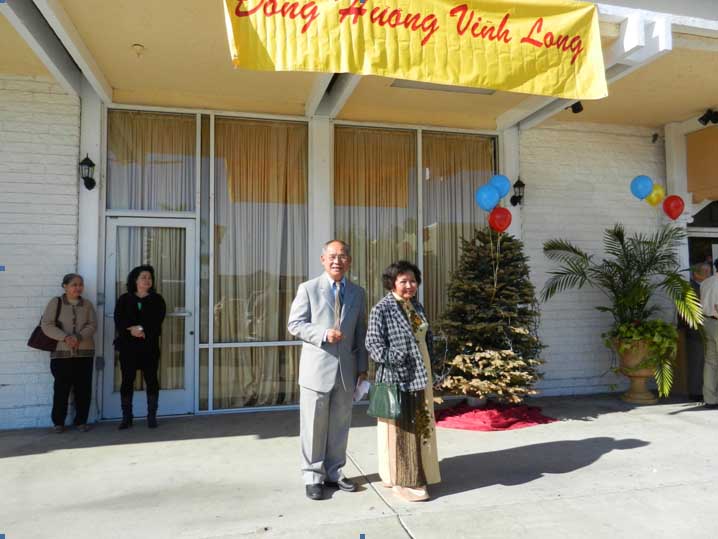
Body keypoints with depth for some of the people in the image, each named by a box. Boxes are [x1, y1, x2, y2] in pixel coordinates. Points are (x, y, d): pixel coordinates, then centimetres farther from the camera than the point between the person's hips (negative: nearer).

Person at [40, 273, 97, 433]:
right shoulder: (55, 302, 1)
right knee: (61, 388, 1)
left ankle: (81, 421, 15)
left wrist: (78, 337, -20)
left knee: (84, 388, 3)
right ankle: (58, 422, 16)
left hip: (84, 353, 2)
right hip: (61, 353, -2)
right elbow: (46, 325, -7)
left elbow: (92, 325, -2)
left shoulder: (87, 304, 8)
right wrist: (65, 337, -21)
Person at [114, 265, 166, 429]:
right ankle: (126, 417, 11)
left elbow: (156, 322, -6)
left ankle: (152, 417, 8)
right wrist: (134, 330, -17)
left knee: (151, 380, 1)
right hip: (128, 346, 1)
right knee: (127, 380, 2)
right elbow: (119, 322, -3)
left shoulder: (157, 300, 7)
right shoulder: (124, 299, 9)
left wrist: (139, 328, -17)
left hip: (150, 347, -1)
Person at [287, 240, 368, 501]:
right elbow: (295, 324, -5)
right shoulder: (308, 288, -2)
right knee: (314, 426, 5)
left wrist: (362, 368, 7)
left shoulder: (358, 293, 8)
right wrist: (323, 334, -20)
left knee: (340, 426, 13)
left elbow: (361, 333, 10)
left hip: (346, 370, 4)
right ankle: (313, 477, 20)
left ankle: (334, 473, 28)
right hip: (317, 369, -3)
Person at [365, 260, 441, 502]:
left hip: (420, 376, 8)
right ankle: (402, 481, 14)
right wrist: (400, 359, -22)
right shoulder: (381, 309, -12)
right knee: (400, 429, 1)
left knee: (420, 426, 15)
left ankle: (417, 475, 31)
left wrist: (427, 362, 11)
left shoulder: (416, 305, 11)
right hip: (397, 377, -8)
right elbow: (373, 344, -17)